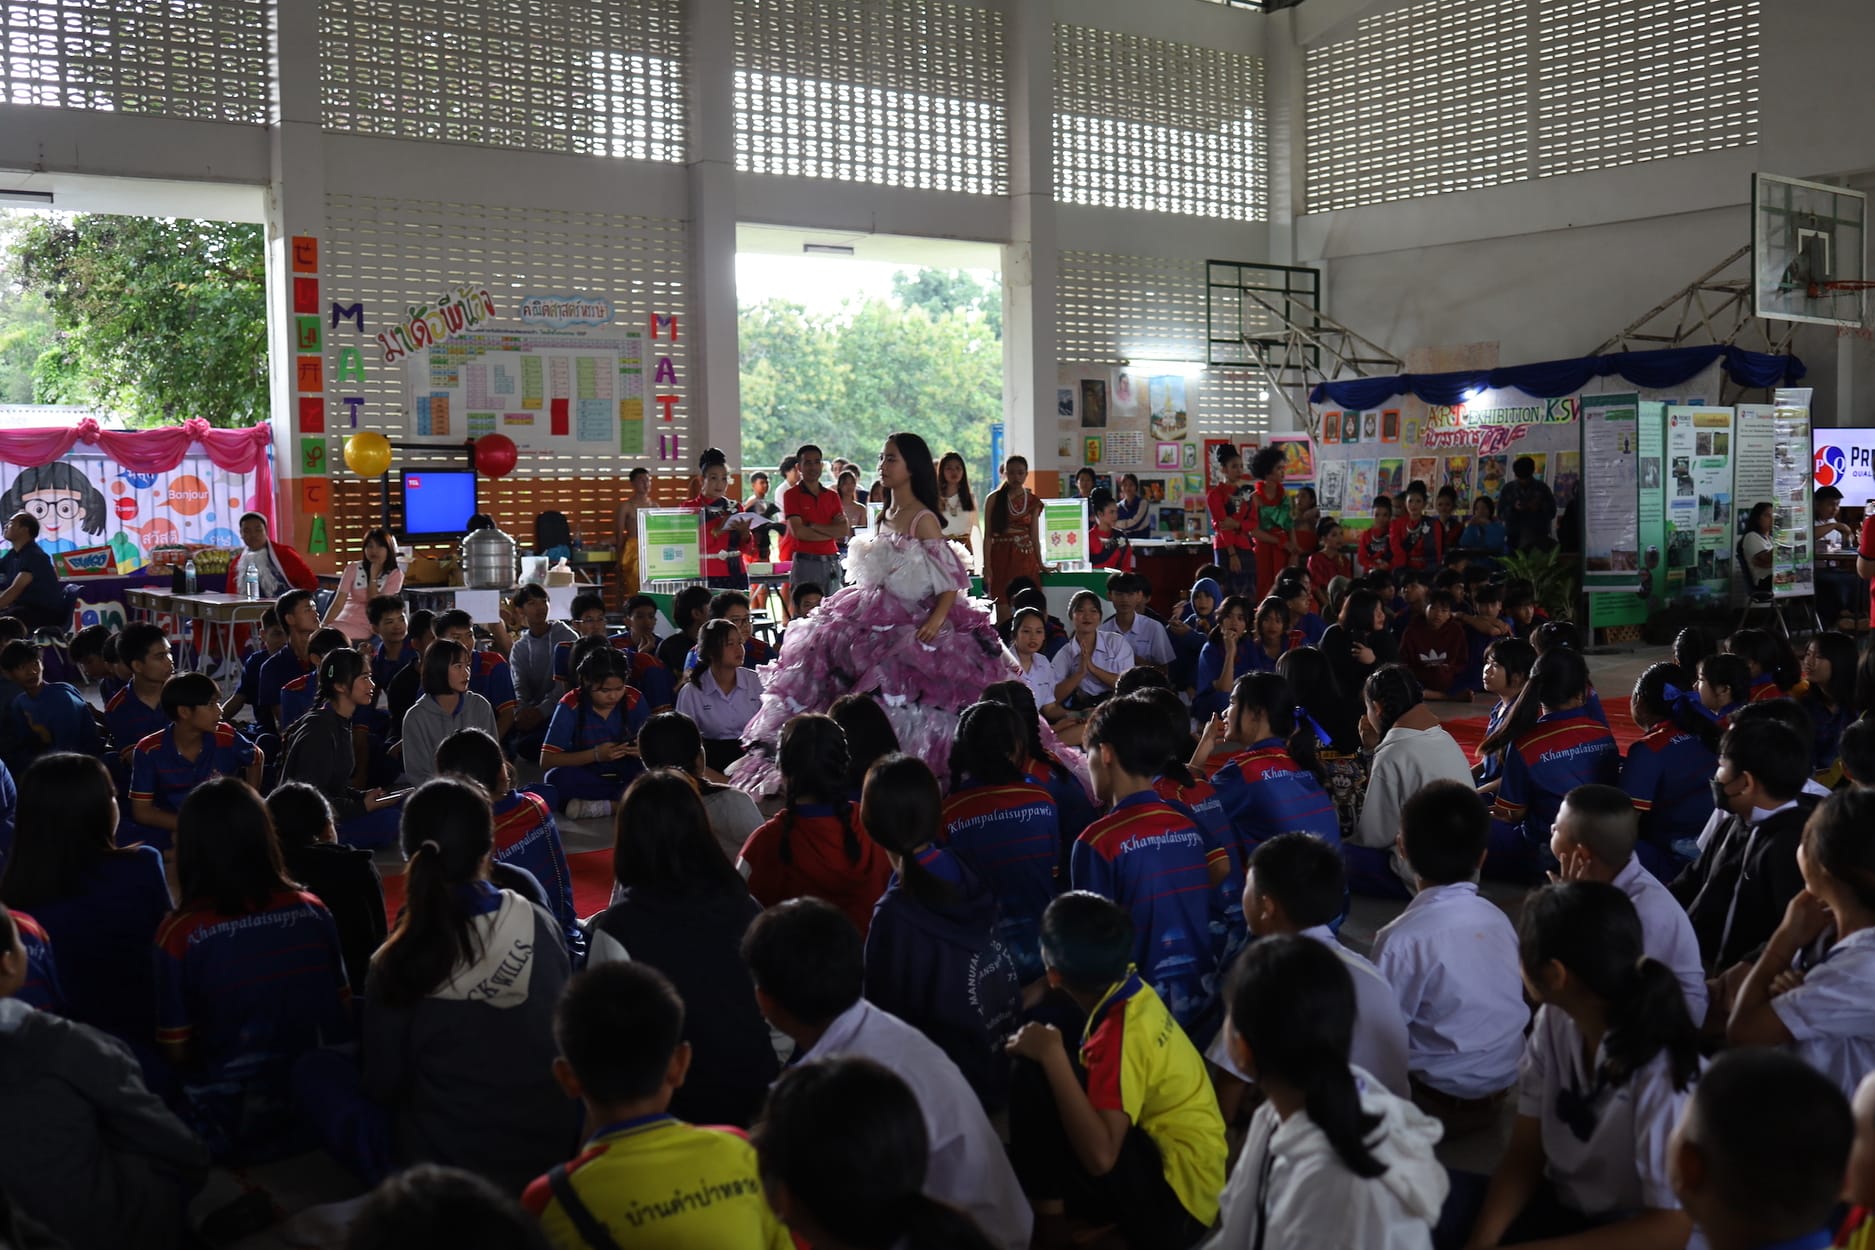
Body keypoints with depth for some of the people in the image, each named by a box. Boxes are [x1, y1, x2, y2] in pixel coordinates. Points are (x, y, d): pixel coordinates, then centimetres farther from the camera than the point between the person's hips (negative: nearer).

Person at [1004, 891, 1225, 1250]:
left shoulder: (1121, 1034, -24)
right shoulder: (1131, 988, 0)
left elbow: (1100, 1157, -34)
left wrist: (1052, 1056, -31)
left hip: (1173, 1204, -9)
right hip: (1189, 1183, 9)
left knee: (1034, 1078, -21)